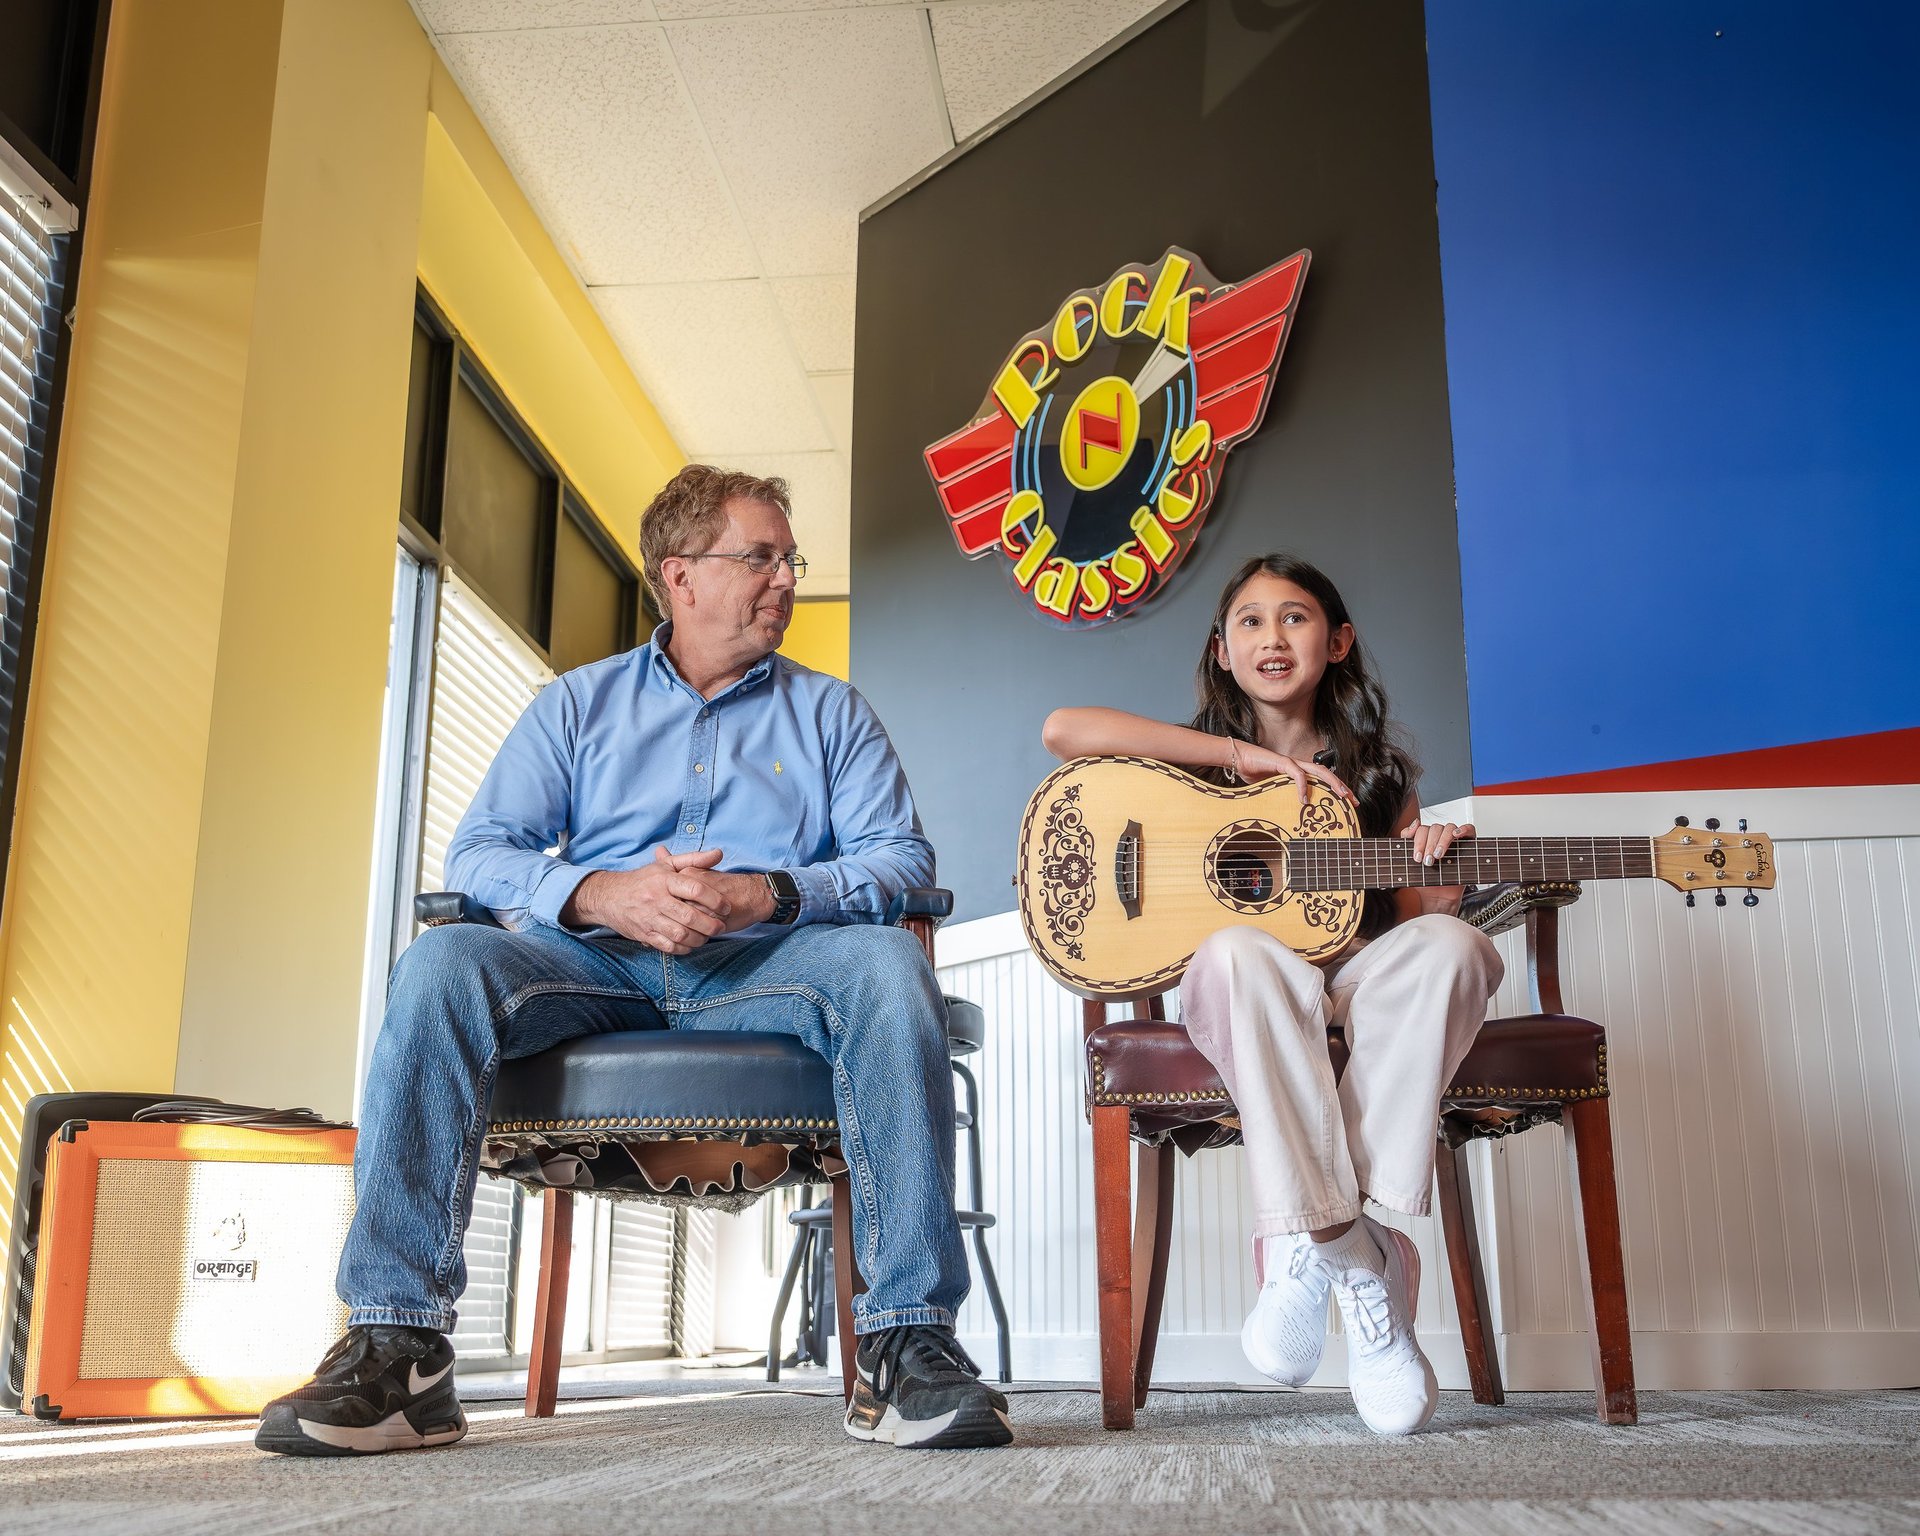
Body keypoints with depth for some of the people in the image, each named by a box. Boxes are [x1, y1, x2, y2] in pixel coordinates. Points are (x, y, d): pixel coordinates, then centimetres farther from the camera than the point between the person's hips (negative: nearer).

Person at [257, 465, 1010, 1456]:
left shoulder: (830, 712, 19)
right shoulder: (577, 703, 19)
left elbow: (902, 856, 5)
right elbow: (478, 852, 7)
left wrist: (772, 894, -15)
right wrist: (602, 893, -14)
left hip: (763, 967, 0)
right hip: (592, 961, 1)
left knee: (887, 964, -32)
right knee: (441, 962, -29)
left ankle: (906, 1340, -33)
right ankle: (397, 1348, -29)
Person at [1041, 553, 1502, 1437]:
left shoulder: (1373, 769, 15)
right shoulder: (1202, 758, 10)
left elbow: (1409, 911, 12)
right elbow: (1063, 730, -8)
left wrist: (1435, 883, -14)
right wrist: (1241, 754, -10)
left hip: (1354, 982, 2)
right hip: (1242, 992, -2)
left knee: (1451, 946, -31)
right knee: (1240, 951, -38)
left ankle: (1303, 1250, -30)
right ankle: (1356, 1262, -34)